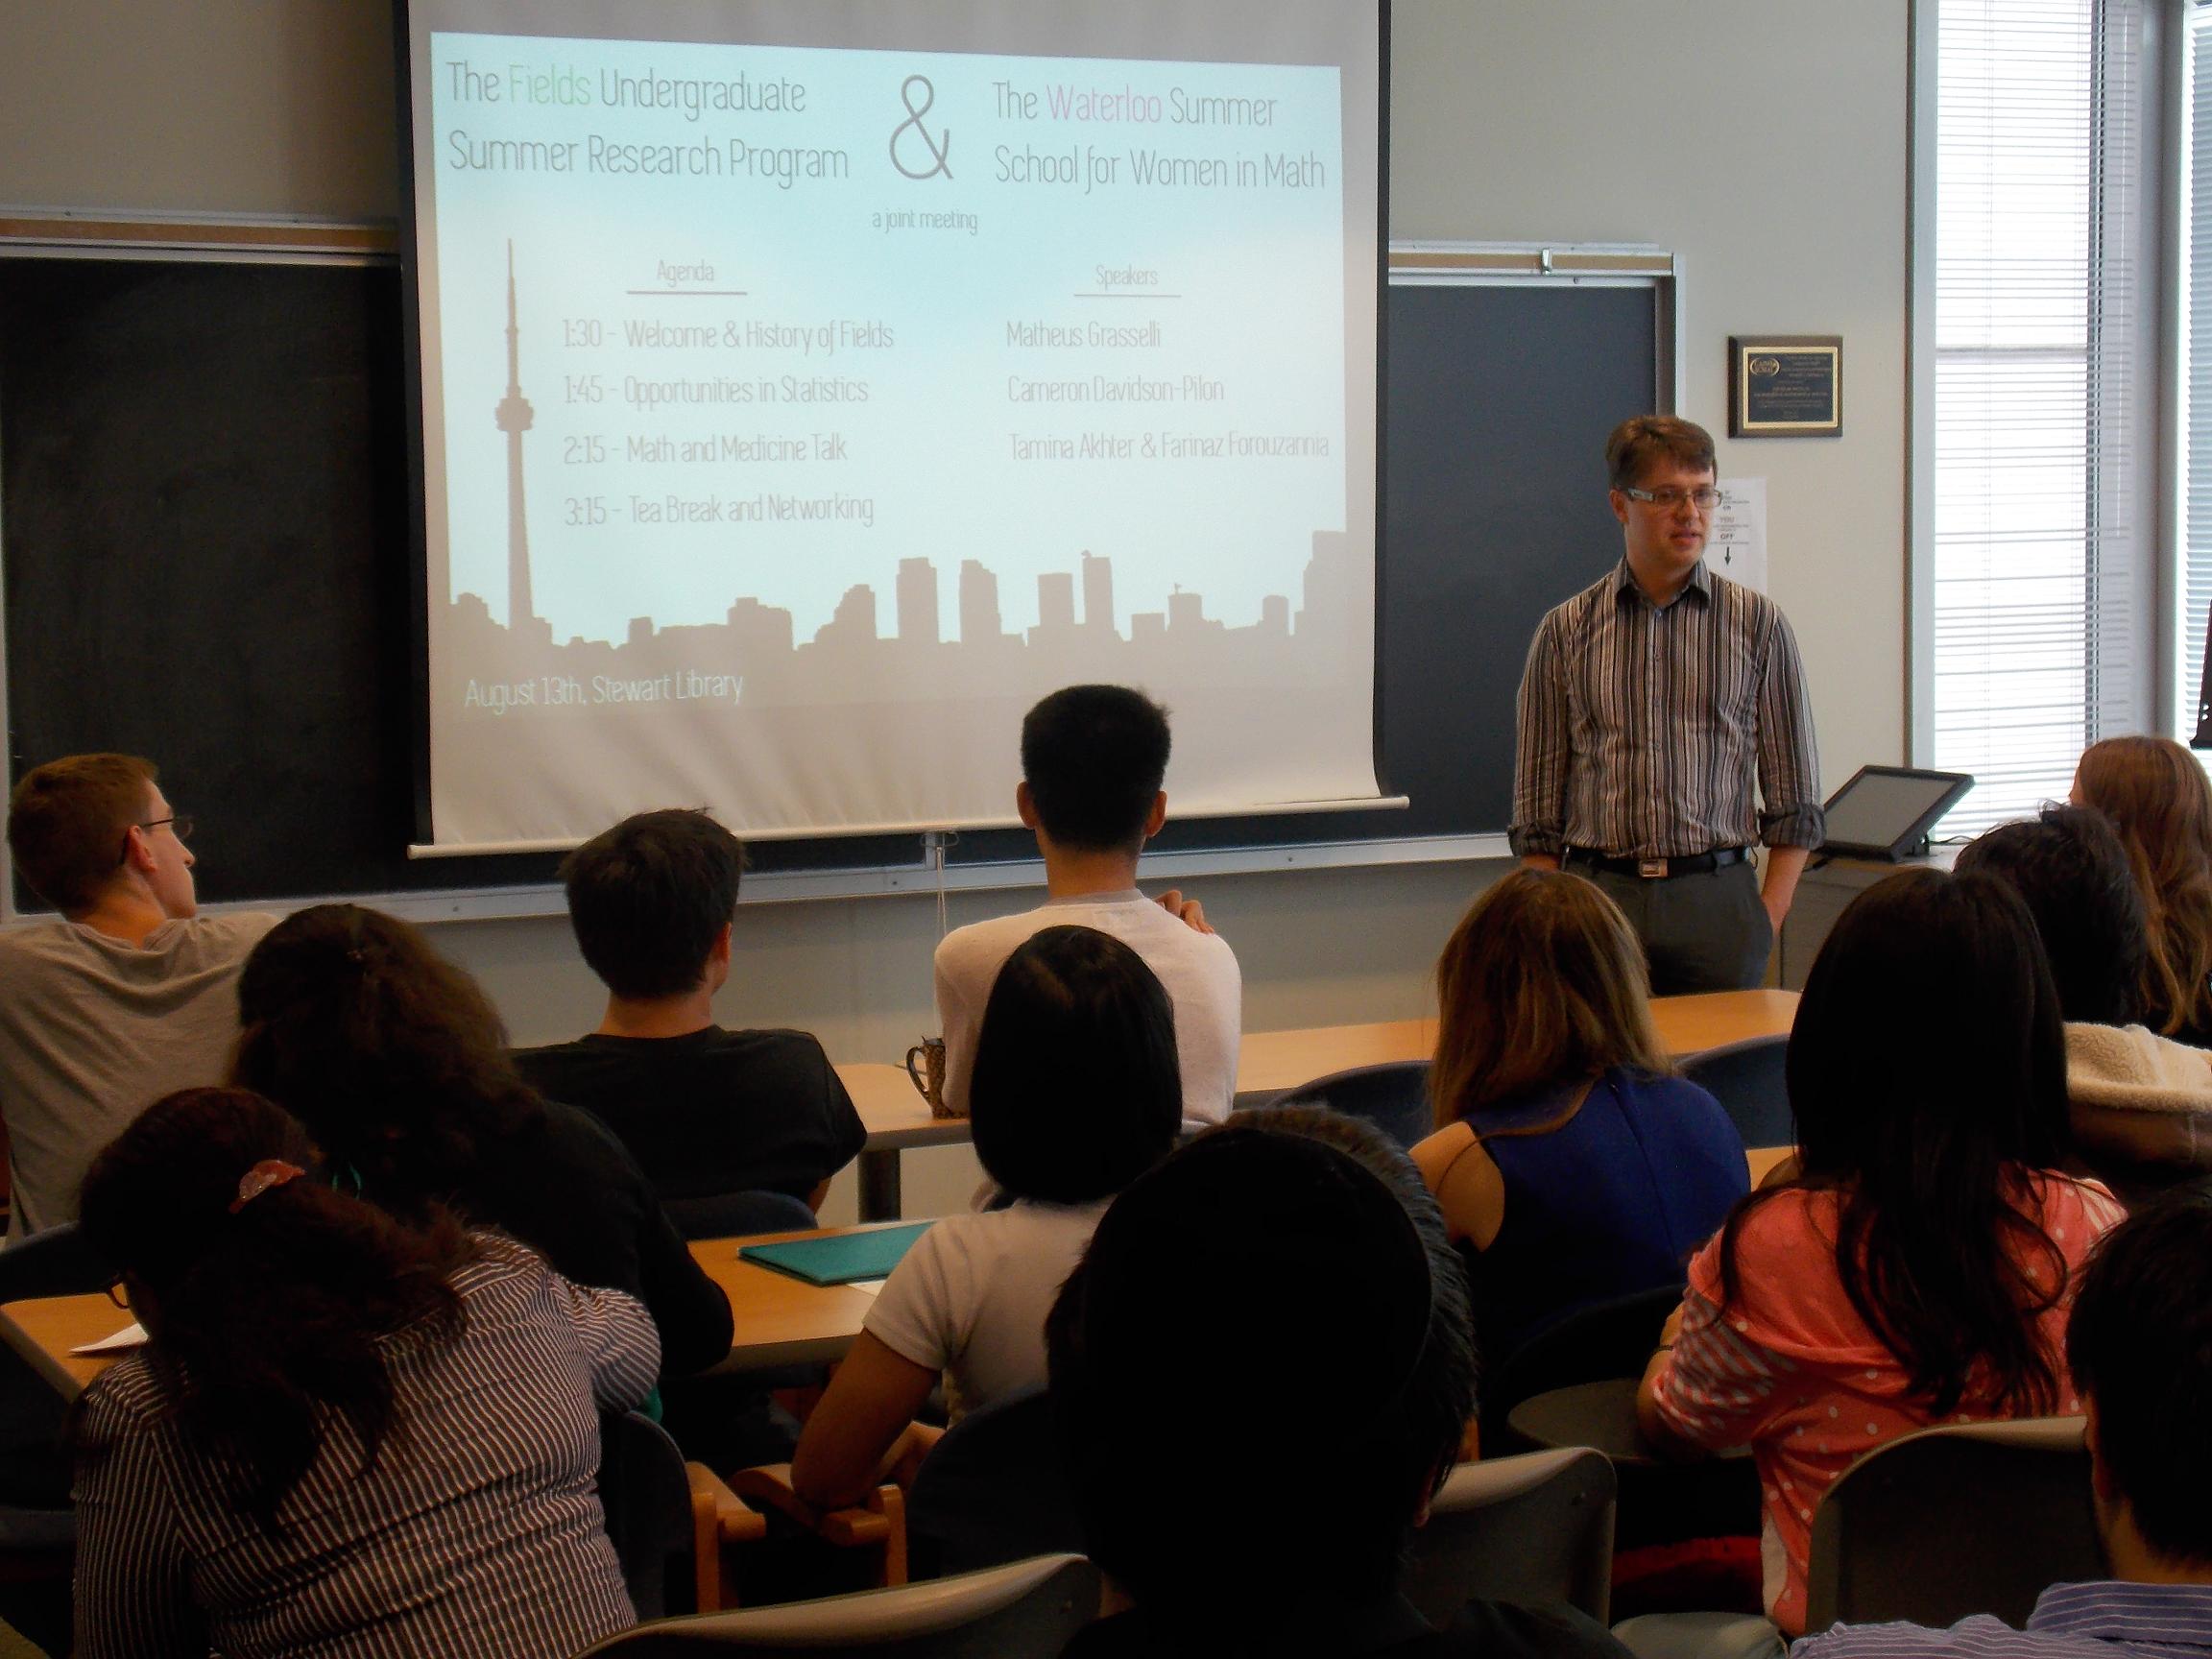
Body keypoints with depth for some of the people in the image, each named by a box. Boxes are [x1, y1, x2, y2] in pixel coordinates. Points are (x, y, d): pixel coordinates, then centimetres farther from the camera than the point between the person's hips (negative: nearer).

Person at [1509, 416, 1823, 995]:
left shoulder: (1758, 622, 6)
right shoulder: (1566, 631, 7)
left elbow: (1795, 797, 6)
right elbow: (1538, 812, 9)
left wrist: (1768, 917, -3)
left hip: (1715, 901, 0)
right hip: (1598, 897, 0)